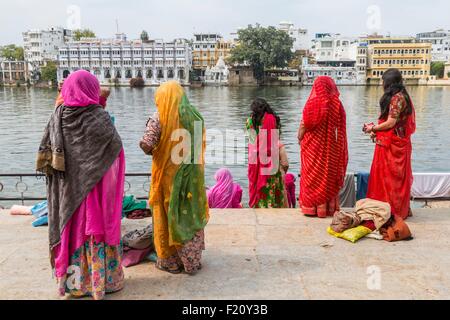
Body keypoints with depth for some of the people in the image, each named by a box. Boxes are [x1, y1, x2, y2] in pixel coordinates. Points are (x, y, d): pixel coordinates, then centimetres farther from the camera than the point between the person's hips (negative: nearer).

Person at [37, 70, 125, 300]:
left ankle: (72, 281, 28)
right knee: (97, 230, 8)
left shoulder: (58, 115, -1)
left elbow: (45, 153, 2)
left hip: (66, 189, 4)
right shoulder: (99, 116, -13)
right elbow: (116, 148, -11)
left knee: (70, 229, 15)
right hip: (95, 188, -4)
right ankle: (102, 281, 20)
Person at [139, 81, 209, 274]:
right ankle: (193, 261, 24)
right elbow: (201, 144, 10)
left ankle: (171, 261, 21)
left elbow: (146, 144, -19)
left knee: (169, 215, 10)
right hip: (192, 173, 4)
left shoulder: (159, 117, -12)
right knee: (192, 214, 14)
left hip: (168, 173, -3)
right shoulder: (195, 116, 2)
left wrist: (152, 151, 1)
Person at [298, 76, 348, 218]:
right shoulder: (337, 104, -1)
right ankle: (329, 207, 18)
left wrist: (300, 138, 6)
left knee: (312, 175, 7)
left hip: (313, 146, -3)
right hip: (331, 147, 3)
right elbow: (340, 129, 2)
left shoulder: (313, 103, -10)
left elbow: (304, 125, -10)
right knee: (329, 175, 12)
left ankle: (311, 207, 10)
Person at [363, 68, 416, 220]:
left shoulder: (397, 98, -16)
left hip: (392, 145, -9)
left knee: (391, 177, 0)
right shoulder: (400, 96, 15)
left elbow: (390, 123, -19)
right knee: (394, 177, 14)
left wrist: (373, 128, -5)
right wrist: (376, 130, 8)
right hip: (390, 143, 9)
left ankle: (394, 211, 11)